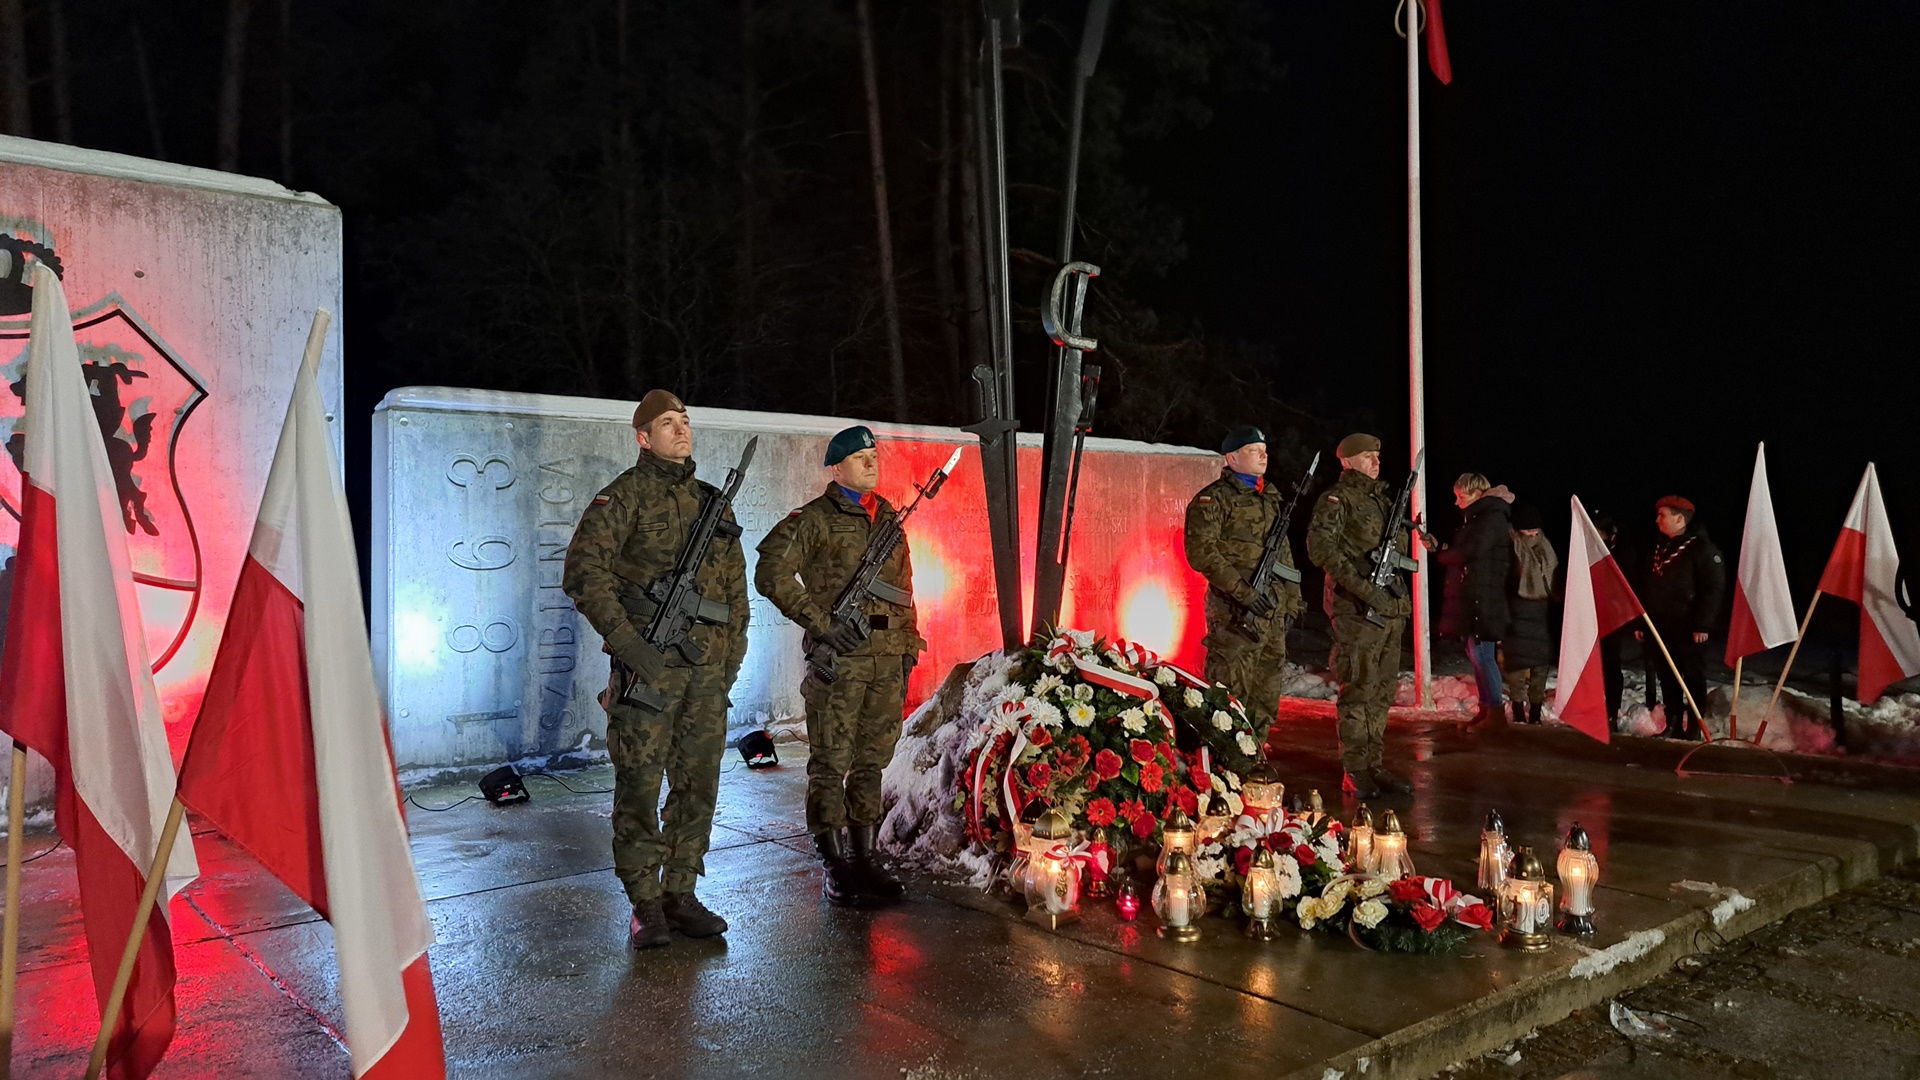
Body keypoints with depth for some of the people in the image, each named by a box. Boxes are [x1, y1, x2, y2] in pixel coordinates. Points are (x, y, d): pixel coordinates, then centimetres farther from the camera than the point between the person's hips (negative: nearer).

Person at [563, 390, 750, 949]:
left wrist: (732, 653, 12)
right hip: (648, 665, -5)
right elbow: (584, 571, -13)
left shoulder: (712, 501, 14)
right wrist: (626, 641, -19)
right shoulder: (623, 496, -3)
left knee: (697, 784, 9)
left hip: (707, 669, 6)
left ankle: (680, 894, 21)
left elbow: (736, 584, 20)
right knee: (640, 784, -1)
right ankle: (645, 906, 10)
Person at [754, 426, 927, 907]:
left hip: (887, 659, 6)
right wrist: (822, 623, -15)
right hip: (838, 657, -6)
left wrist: (908, 649, 16)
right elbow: (771, 574, -11)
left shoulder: (891, 521, 18)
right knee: (831, 764, 0)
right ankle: (834, 865, 8)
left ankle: (864, 858, 20)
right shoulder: (815, 519, -2)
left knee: (872, 762, 11)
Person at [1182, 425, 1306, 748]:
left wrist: (1292, 599, 18)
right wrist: (1243, 592, -21)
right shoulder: (1213, 499, -6)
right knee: (1231, 689, -6)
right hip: (1235, 612, -8)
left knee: (1267, 690, 12)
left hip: (1273, 610, 8)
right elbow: (1201, 552, -16)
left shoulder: (1272, 497, 18)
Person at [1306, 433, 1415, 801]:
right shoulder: (1337, 499, -6)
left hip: (1391, 608, 8)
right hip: (1357, 609, -8)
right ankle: (1355, 770, 2)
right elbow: (1320, 546, -19)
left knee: (1383, 691, 11)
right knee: (1359, 691, -5)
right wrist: (1361, 586, -25)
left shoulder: (1384, 497, 19)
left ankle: (1375, 765, 18)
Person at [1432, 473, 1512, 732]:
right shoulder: (1475, 518, 20)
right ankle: (1486, 709, 16)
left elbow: (1469, 551, -20)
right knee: (1476, 654, 11)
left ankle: (1497, 713, -5)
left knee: (1482, 653, -9)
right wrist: (1438, 547, 5)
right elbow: (1460, 552, 20)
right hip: (1471, 598, 10)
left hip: (1484, 599, -10)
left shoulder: (1491, 517, -11)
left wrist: (1440, 553, -5)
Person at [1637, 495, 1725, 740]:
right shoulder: (1659, 547, 13)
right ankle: (1673, 723, 21)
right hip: (1660, 627, 7)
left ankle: (1694, 726, 8)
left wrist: (1703, 624, -18)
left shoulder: (1702, 548, -9)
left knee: (1693, 678, 2)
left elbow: (1714, 587, -14)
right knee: (1667, 677, 12)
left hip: (1687, 628, -7)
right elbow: (1647, 587, 18)